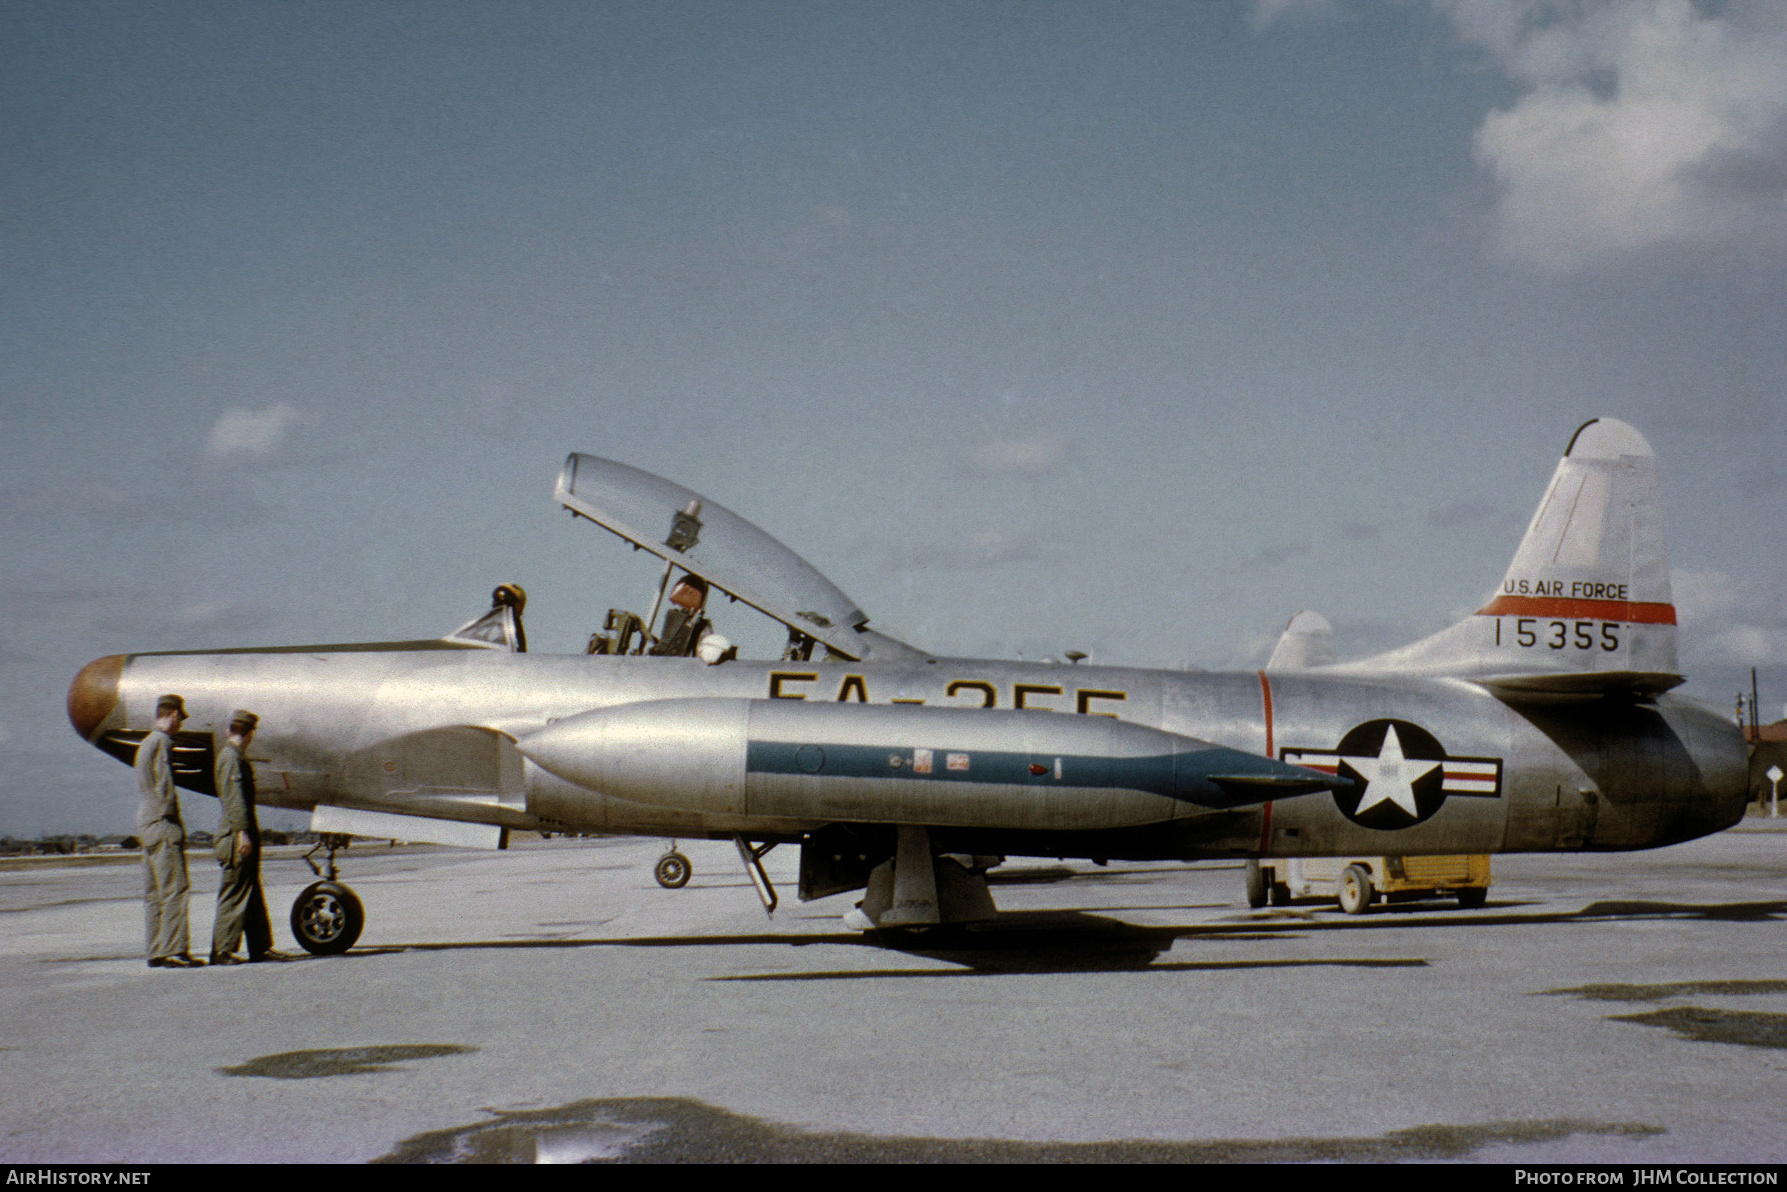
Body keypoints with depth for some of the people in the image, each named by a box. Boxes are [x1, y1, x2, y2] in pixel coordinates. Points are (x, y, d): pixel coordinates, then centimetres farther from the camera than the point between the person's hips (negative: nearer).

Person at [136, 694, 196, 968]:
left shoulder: (146, 743, 19)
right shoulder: (162, 742, -10)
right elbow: (165, 786, -16)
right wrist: (173, 820, -13)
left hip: (145, 823, 10)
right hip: (163, 824, -10)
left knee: (153, 893, 10)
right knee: (174, 889, -10)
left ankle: (156, 952, 12)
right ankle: (174, 950, -13)